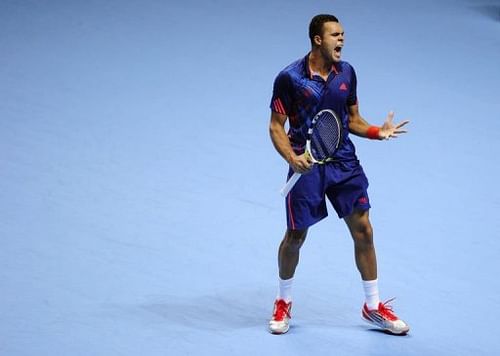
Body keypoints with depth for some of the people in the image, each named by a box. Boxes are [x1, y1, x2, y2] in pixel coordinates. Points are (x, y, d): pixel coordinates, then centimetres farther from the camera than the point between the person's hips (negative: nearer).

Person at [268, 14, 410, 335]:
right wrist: (292, 157, -22)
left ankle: (373, 307, 14)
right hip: (307, 165, -4)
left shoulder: (347, 73, 3)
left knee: (363, 230, 1)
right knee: (295, 236, 4)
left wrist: (379, 131, -6)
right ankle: (284, 302, 28)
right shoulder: (290, 78, -11)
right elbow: (276, 126, -6)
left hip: (344, 163, 4)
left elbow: (353, 120, 13)